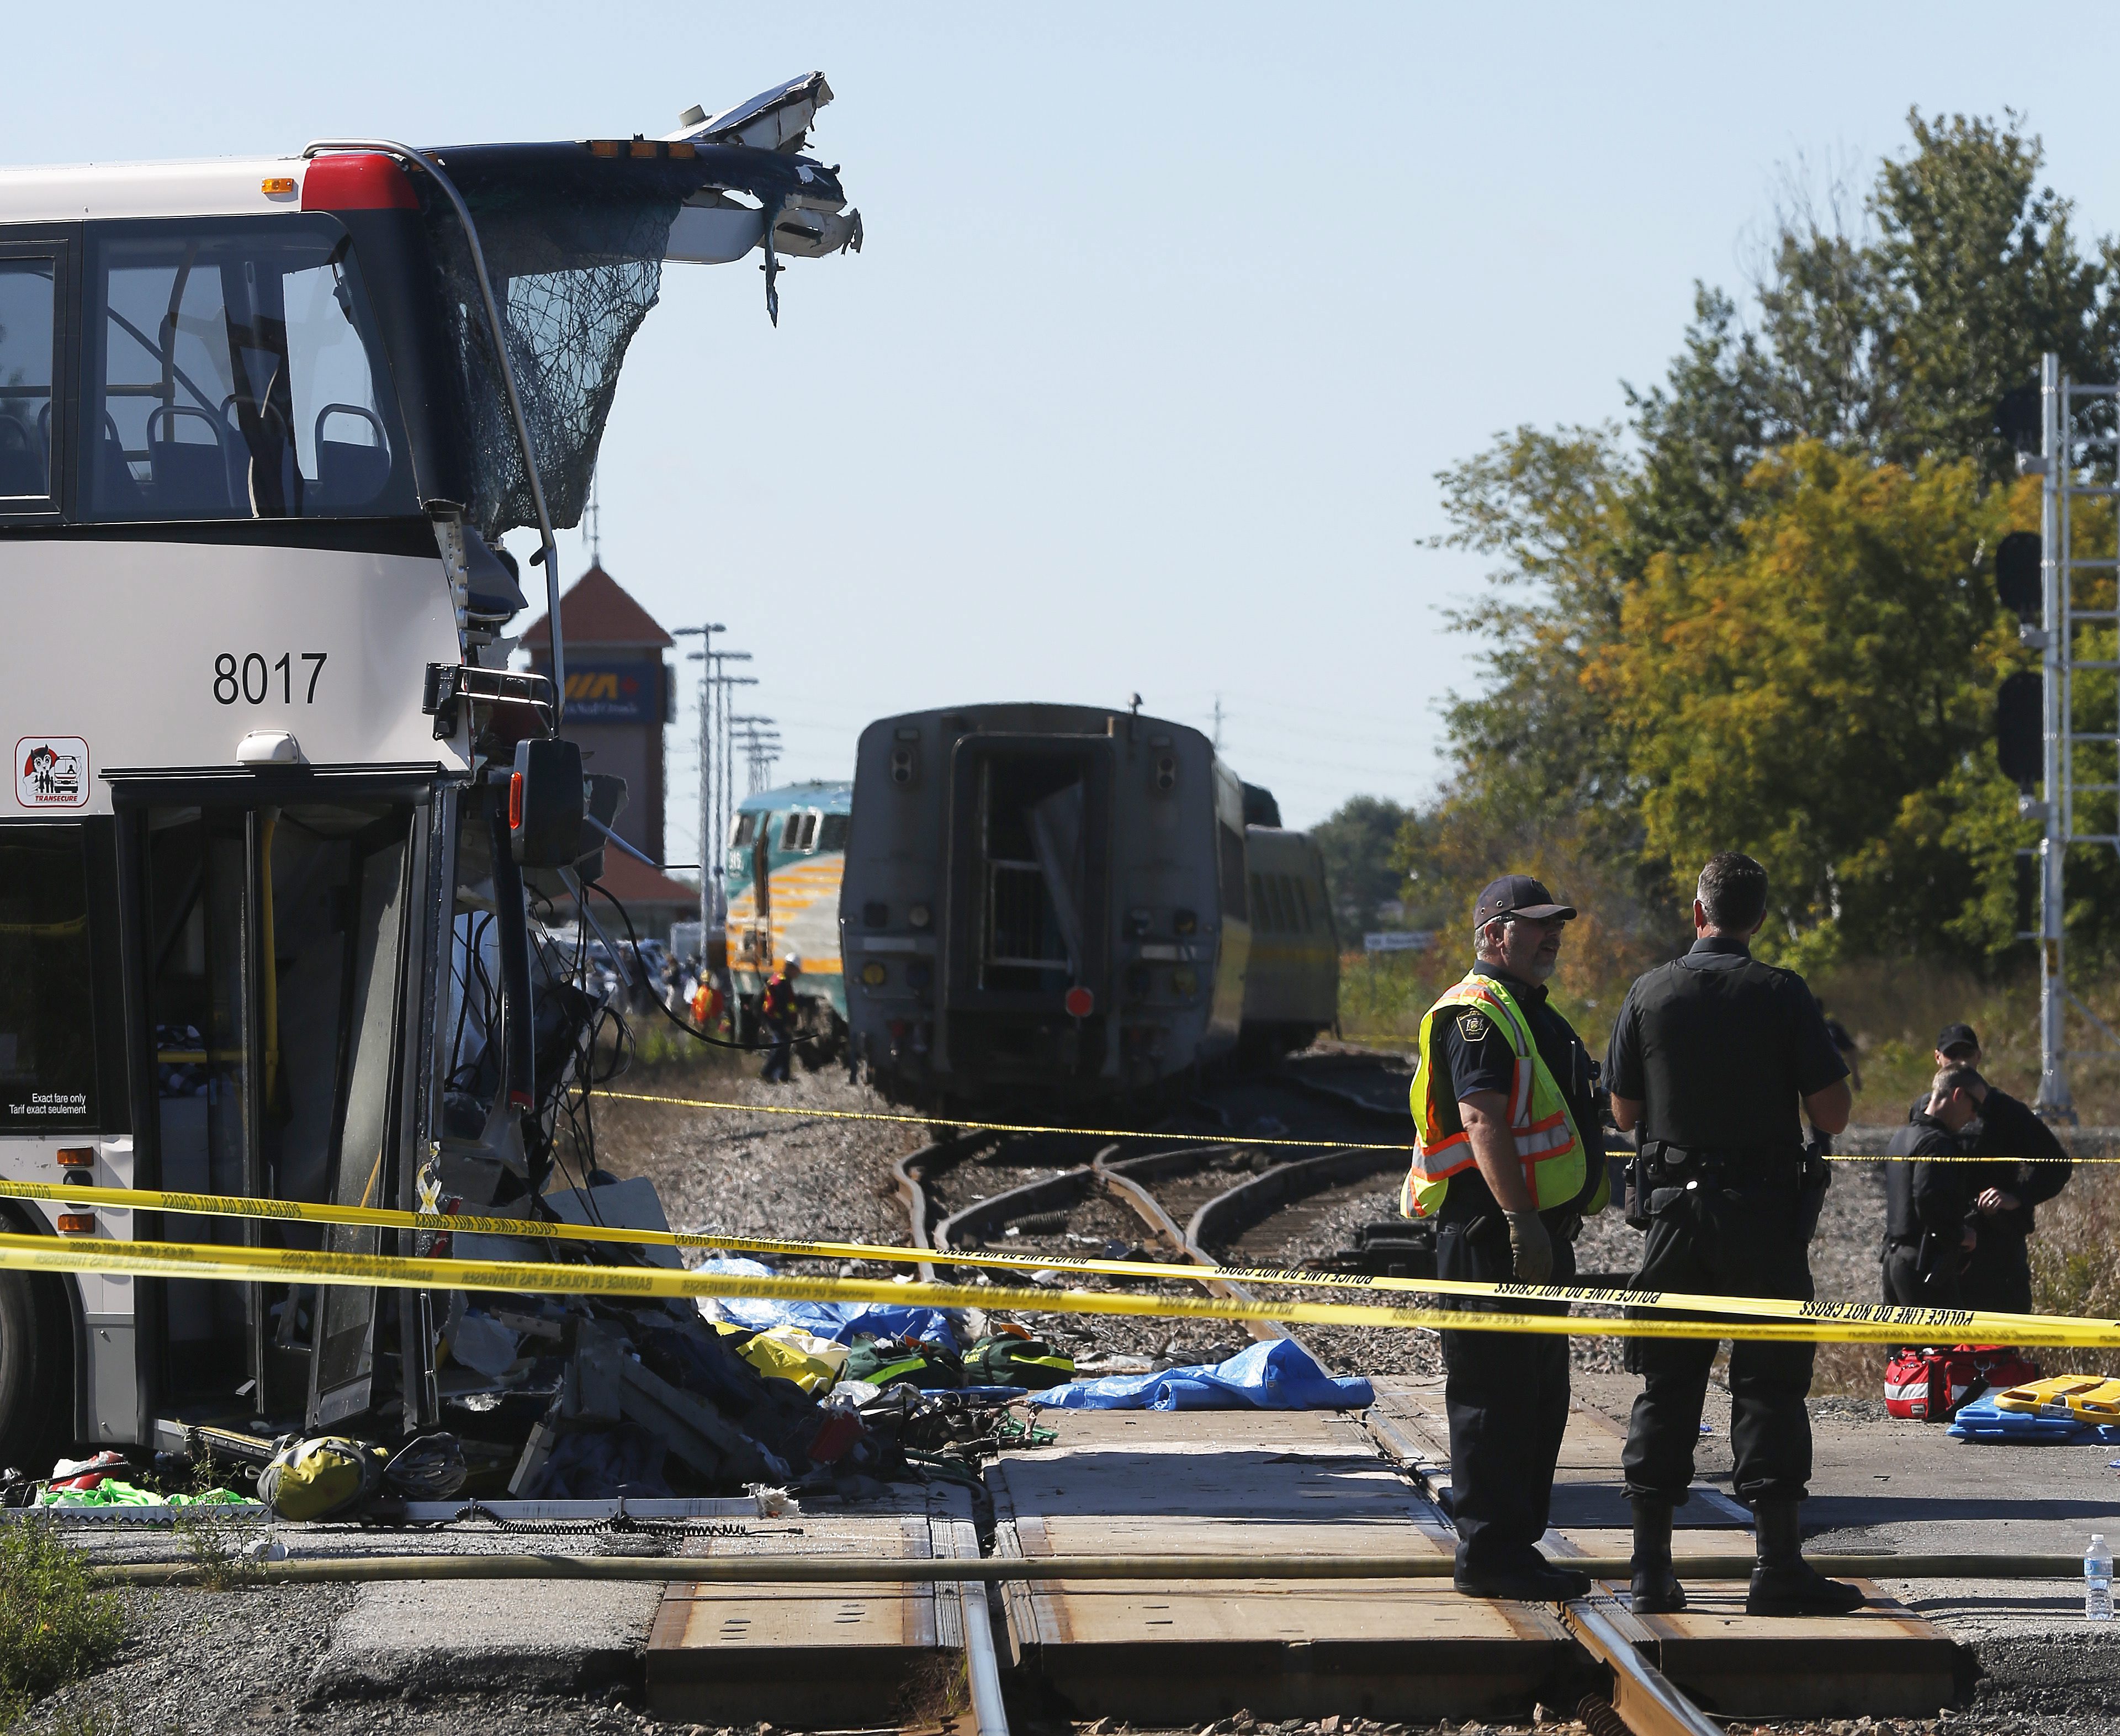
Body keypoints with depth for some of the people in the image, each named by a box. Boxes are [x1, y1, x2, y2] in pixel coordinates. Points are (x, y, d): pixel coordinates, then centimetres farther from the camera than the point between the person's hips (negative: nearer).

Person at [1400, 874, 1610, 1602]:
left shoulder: (1531, 1014, 22)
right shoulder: (1479, 1014, -12)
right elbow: (1483, 1121, -22)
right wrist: (1522, 1221, -28)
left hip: (1537, 1231, 11)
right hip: (1491, 1232, -11)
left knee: (1539, 1398, 13)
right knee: (1494, 1396, -8)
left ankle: (1515, 1546, 19)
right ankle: (1489, 1554, -7)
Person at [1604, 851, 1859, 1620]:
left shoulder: (1648, 994, 1)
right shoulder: (1781, 995, -8)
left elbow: (1625, 1112, 8)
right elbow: (1831, 1115, -8)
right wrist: (1832, 1062, 11)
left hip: (1674, 1210, 3)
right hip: (1764, 1212, -3)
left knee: (1666, 1384, 8)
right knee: (1769, 1383, 0)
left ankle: (1651, 1569, 8)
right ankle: (1778, 1567, -3)